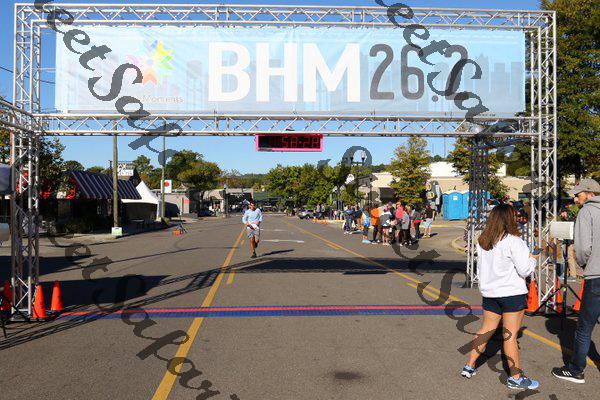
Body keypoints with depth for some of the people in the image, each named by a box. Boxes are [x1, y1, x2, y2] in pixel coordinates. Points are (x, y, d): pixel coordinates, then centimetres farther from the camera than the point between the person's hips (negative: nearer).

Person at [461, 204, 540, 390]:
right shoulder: (513, 241, -15)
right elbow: (525, 270, -13)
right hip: (512, 293, -6)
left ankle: (469, 366, 21)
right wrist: (533, 258, 4)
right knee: (510, 335, 0)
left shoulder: (482, 241, 6)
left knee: (486, 330, 16)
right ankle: (516, 378, 10)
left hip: (489, 292, 6)